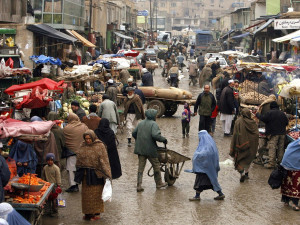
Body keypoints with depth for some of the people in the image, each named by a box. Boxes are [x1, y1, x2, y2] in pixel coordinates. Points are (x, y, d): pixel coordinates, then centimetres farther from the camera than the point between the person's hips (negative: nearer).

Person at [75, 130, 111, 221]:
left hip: (96, 174, -5)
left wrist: (107, 174, -16)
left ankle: (96, 213, 12)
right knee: (86, 194, 9)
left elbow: (104, 161, -11)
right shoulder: (82, 147, 6)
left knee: (96, 193, 3)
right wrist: (79, 172, 13)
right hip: (86, 174, 5)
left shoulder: (100, 146, -8)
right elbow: (79, 160, 14)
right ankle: (88, 212, 18)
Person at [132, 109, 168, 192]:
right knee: (156, 166, 12)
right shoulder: (153, 124, -10)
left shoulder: (141, 123, 10)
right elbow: (155, 135, -24)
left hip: (140, 149, 5)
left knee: (141, 167, 7)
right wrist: (164, 140, -11)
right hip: (150, 149, -5)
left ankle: (139, 186, 1)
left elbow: (134, 133, 14)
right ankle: (159, 183, 24)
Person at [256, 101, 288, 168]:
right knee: (281, 148, 12)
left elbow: (262, 118, -12)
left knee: (272, 148, -6)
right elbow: (287, 123, 17)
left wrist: (257, 114, 5)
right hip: (282, 134, 6)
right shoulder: (282, 113, 10)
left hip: (273, 134, -6)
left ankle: (271, 163, -10)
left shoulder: (270, 113, -10)